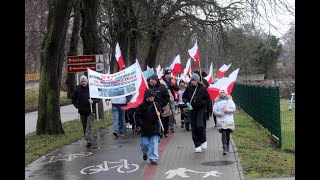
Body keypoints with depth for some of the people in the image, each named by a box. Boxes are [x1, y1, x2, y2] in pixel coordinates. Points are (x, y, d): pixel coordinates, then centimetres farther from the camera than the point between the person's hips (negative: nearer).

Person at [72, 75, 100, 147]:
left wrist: (93, 101, -16)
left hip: (91, 111, -3)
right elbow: (73, 100, 13)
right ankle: (88, 140, 22)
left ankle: (89, 141, -21)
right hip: (82, 112, 3)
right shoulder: (77, 89, 4)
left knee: (89, 126, -13)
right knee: (84, 127, 10)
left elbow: (98, 97, 3)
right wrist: (78, 106, -2)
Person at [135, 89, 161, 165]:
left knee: (154, 143, 0)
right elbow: (137, 116, -2)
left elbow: (160, 113, 13)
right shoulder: (142, 106, -6)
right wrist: (141, 123, -13)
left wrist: (158, 115, -10)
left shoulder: (156, 105, 3)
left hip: (154, 127, 2)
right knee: (144, 143, 4)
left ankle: (153, 158, 7)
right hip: (145, 128, -1)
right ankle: (145, 153, 35)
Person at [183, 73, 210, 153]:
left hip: (200, 109, -3)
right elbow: (184, 97, 13)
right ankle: (197, 145, 15)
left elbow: (208, 99, 0)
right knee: (194, 127, 4)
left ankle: (203, 141, 9)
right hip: (192, 109, 3)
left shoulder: (202, 88, -5)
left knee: (199, 125, -17)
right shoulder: (189, 88, 2)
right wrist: (186, 102, -6)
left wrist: (201, 103, -14)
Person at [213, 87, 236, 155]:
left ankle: (227, 146, 23)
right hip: (221, 120, -1)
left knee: (228, 134, 5)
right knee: (223, 133, -11)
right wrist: (220, 113, -14)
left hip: (229, 120, 1)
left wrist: (227, 110, -13)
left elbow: (234, 109, 2)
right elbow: (214, 111, 2)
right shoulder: (217, 102, 5)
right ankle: (225, 148, -15)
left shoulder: (230, 100, 7)